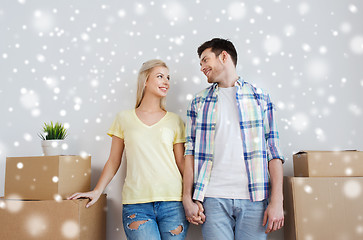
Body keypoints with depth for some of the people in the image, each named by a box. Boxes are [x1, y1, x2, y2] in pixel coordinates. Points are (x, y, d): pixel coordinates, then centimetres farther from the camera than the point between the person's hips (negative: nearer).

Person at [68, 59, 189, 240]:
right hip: (136, 204, -1)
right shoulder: (124, 118, 7)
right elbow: (113, 161, 12)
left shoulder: (174, 121, 8)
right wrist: (97, 191, 4)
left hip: (172, 202, 1)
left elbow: (182, 162, 8)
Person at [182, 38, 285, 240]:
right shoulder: (199, 102, 11)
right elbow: (190, 151, 6)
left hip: (253, 199, 0)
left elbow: (273, 151, 2)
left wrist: (277, 201, -5)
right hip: (213, 198, 1)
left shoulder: (260, 98, 7)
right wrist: (188, 199, -1)